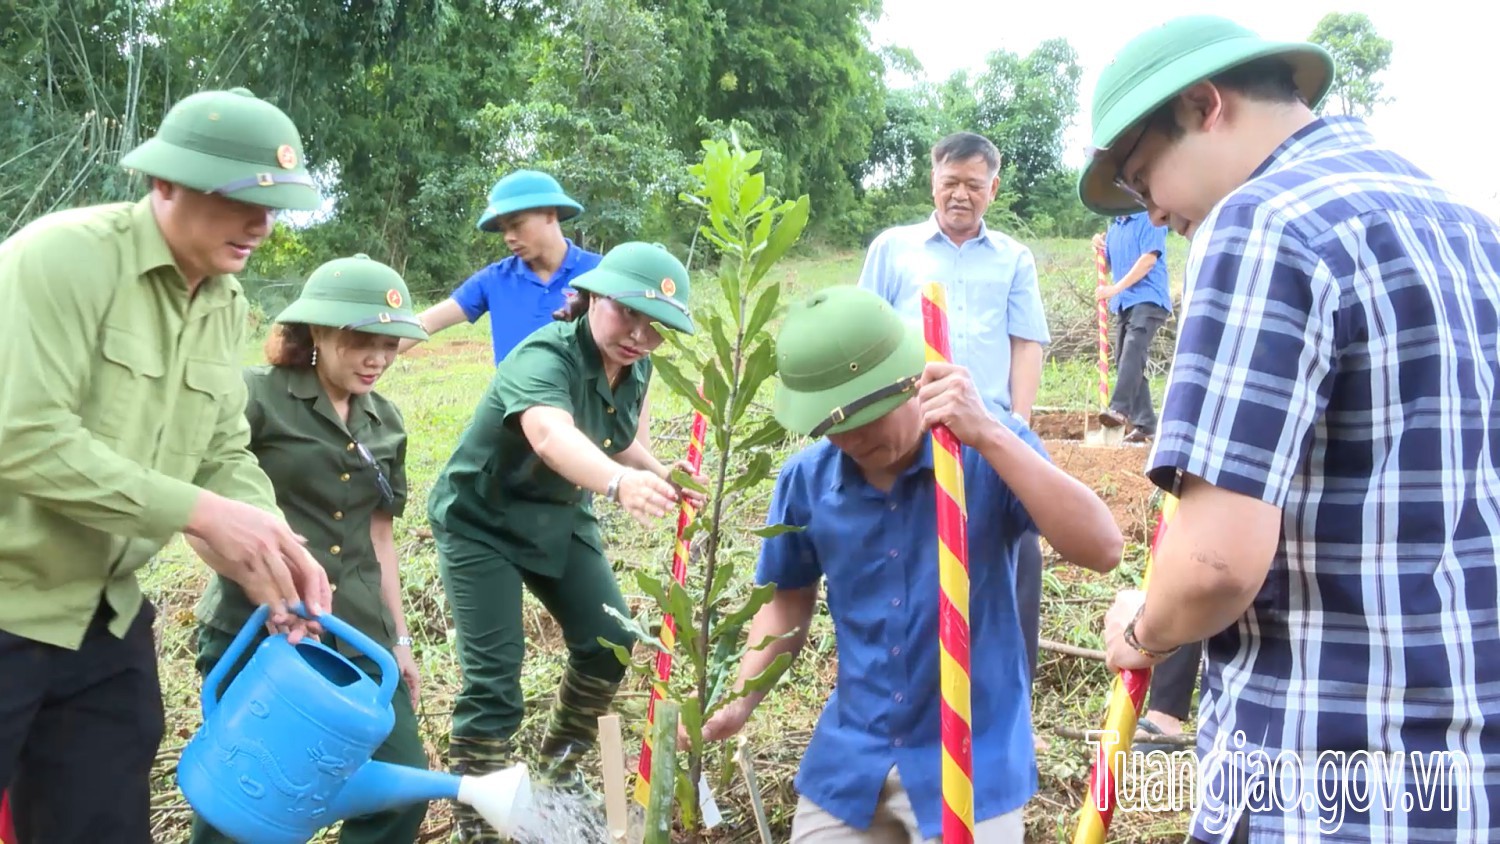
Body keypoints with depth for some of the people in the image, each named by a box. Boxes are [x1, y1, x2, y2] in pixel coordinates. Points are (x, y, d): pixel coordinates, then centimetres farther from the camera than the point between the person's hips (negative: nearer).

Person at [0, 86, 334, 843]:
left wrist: (276, 546, -11)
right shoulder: (65, 256, -18)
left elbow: (225, 454, 8)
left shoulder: (226, 305, 5)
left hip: (106, 621, 7)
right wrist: (200, 513, -25)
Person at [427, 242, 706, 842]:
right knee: (494, 673, -10)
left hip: (558, 517, 7)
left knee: (608, 641, 3)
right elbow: (551, 434, -54)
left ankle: (560, 765, 26)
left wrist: (661, 477, -18)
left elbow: (624, 444, 5)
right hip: (481, 523, -7)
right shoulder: (545, 357, -32)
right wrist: (619, 483, -74)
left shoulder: (635, 368, -8)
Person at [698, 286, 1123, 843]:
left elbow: (1101, 550, -28)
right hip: (850, 756, 3)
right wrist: (738, 700, -5)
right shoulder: (806, 480, -7)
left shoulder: (989, 455, -15)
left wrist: (989, 435, -34)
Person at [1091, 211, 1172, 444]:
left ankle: (1119, 409, -39)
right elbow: (1108, 265, 25)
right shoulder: (1115, 226, 19)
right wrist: (1099, 245, 5)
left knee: (1133, 351, -26)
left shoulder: (1149, 219, -4)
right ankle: (1145, 423, 9)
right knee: (1125, 360, 6)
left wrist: (1116, 288, -17)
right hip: (1123, 303, 9)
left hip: (1148, 298, -9)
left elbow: (1149, 259, -14)